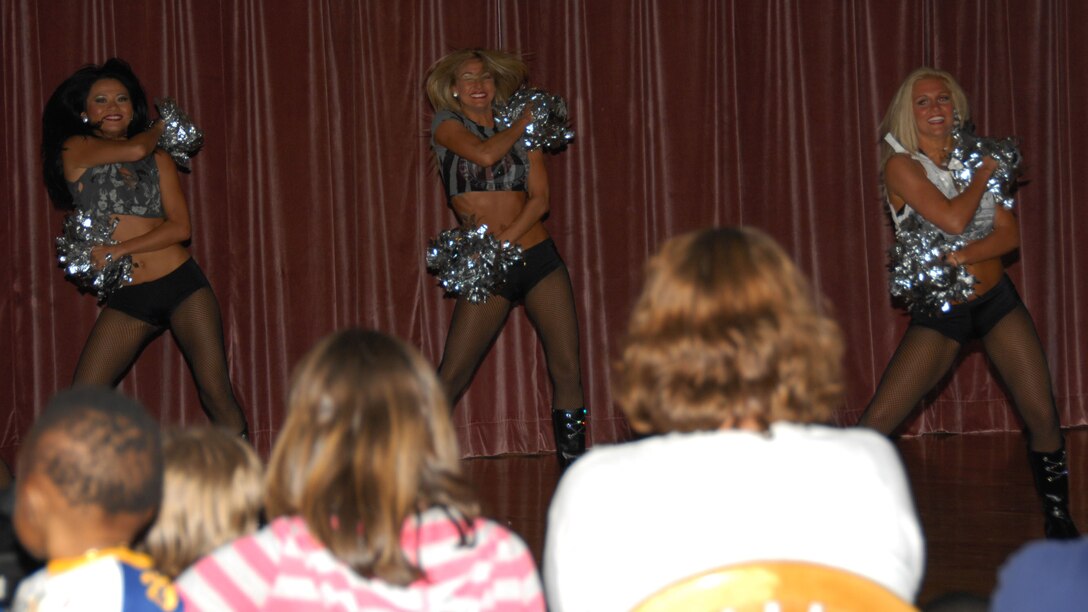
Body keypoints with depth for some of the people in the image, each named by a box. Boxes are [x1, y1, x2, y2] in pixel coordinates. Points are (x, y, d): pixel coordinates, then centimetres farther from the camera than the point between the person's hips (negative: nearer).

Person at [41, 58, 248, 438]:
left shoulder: (158, 158, 10)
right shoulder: (75, 150, 4)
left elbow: (180, 228, 0)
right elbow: (133, 150, -14)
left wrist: (117, 251, -11)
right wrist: (158, 130, 9)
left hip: (182, 283, 1)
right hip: (126, 298, -1)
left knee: (216, 392, -6)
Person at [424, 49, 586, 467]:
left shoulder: (523, 132, 9)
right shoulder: (447, 124, 3)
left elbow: (540, 200, -1)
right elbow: (485, 153, -17)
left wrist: (504, 240, -16)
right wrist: (522, 123, -1)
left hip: (536, 256, 2)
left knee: (567, 370, -1)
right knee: (450, 378, -6)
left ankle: (573, 469, 9)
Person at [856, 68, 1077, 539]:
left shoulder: (973, 158, 4)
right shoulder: (902, 165, -10)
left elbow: (1009, 235, -4)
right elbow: (953, 220, -24)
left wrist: (961, 256, -21)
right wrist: (983, 174, -9)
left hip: (997, 300, 4)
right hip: (939, 312, -4)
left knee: (1043, 417, -1)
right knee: (875, 425, -12)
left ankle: (1059, 523, 17)